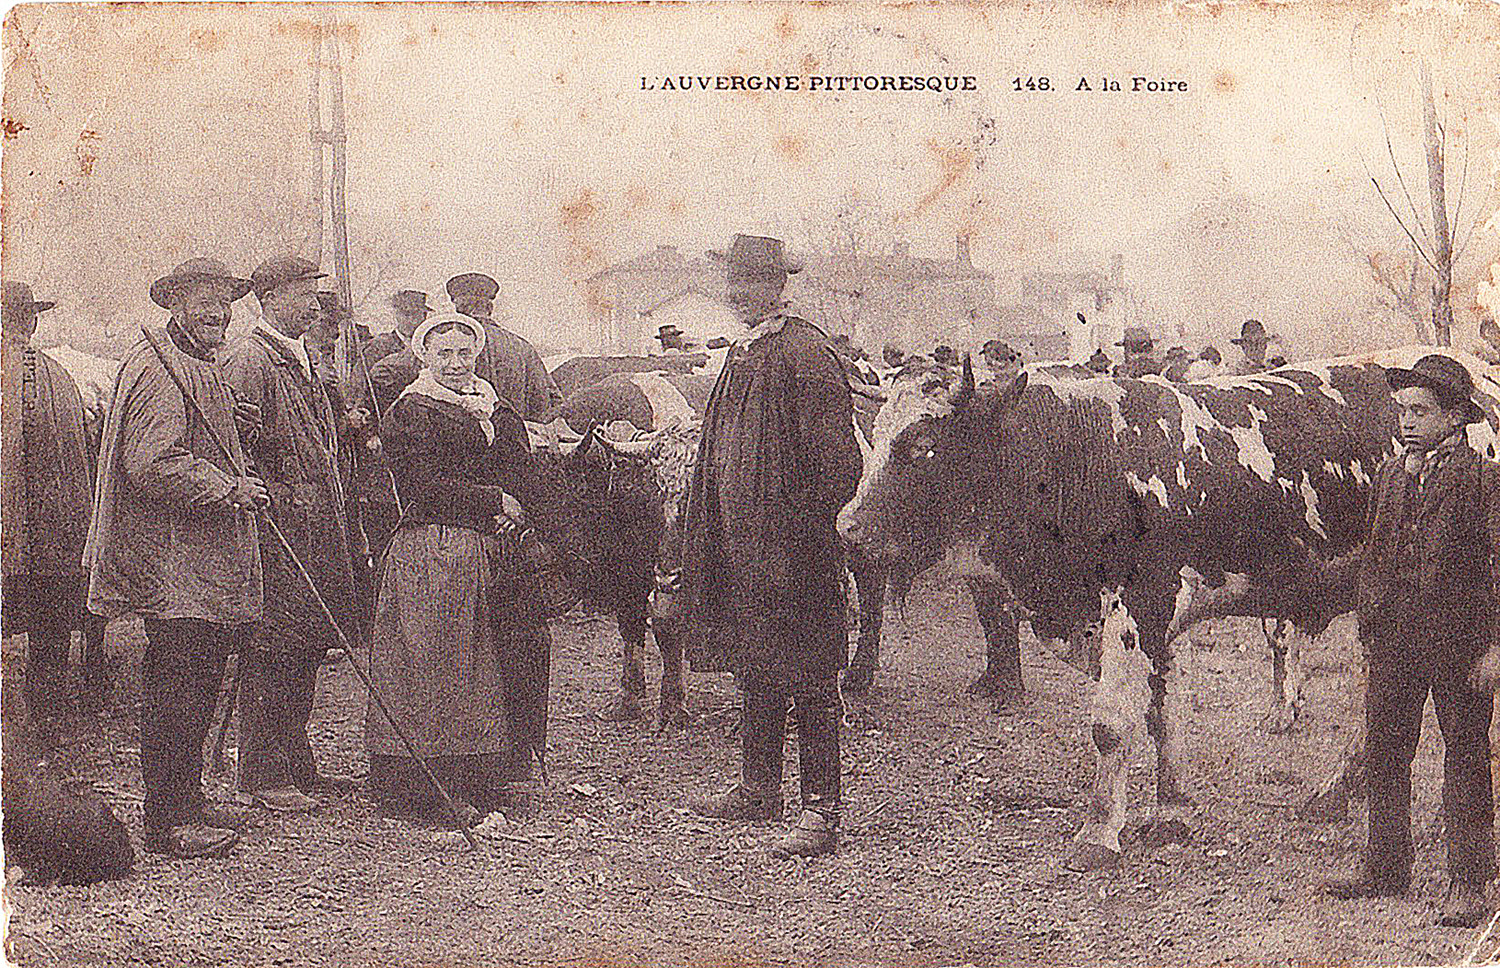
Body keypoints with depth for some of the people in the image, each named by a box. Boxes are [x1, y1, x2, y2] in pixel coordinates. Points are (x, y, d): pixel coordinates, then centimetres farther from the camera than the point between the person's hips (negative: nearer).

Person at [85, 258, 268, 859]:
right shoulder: (158, 369, -12)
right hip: (173, 564, -10)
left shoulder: (201, 368, 21)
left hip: (206, 561, 10)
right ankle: (169, 824, -5)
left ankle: (185, 804, 23)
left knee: (200, 681, 13)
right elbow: (151, 465, -21)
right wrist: (227, 488, -22)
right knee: (177, 687, -9)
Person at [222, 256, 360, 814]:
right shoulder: (249, 360, -9)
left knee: (307, 649, 11)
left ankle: (297, 767, 18)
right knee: (272, 652, -6)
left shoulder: (302, 359, 20)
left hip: (315, 526, 9)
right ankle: (263, 775, -1)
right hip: (274, 527, -9)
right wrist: (284, 498, -19)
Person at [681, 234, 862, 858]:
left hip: (789, 543, -9)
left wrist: (810, 524, -18)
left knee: (806, 677, -6)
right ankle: (758, 788, 27)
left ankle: (820, 809, -3)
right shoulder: (741, 356, 16)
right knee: (755, 670, 16)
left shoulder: (803, 352, -11)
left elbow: (835, 457, -16)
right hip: (738, 538, 9)